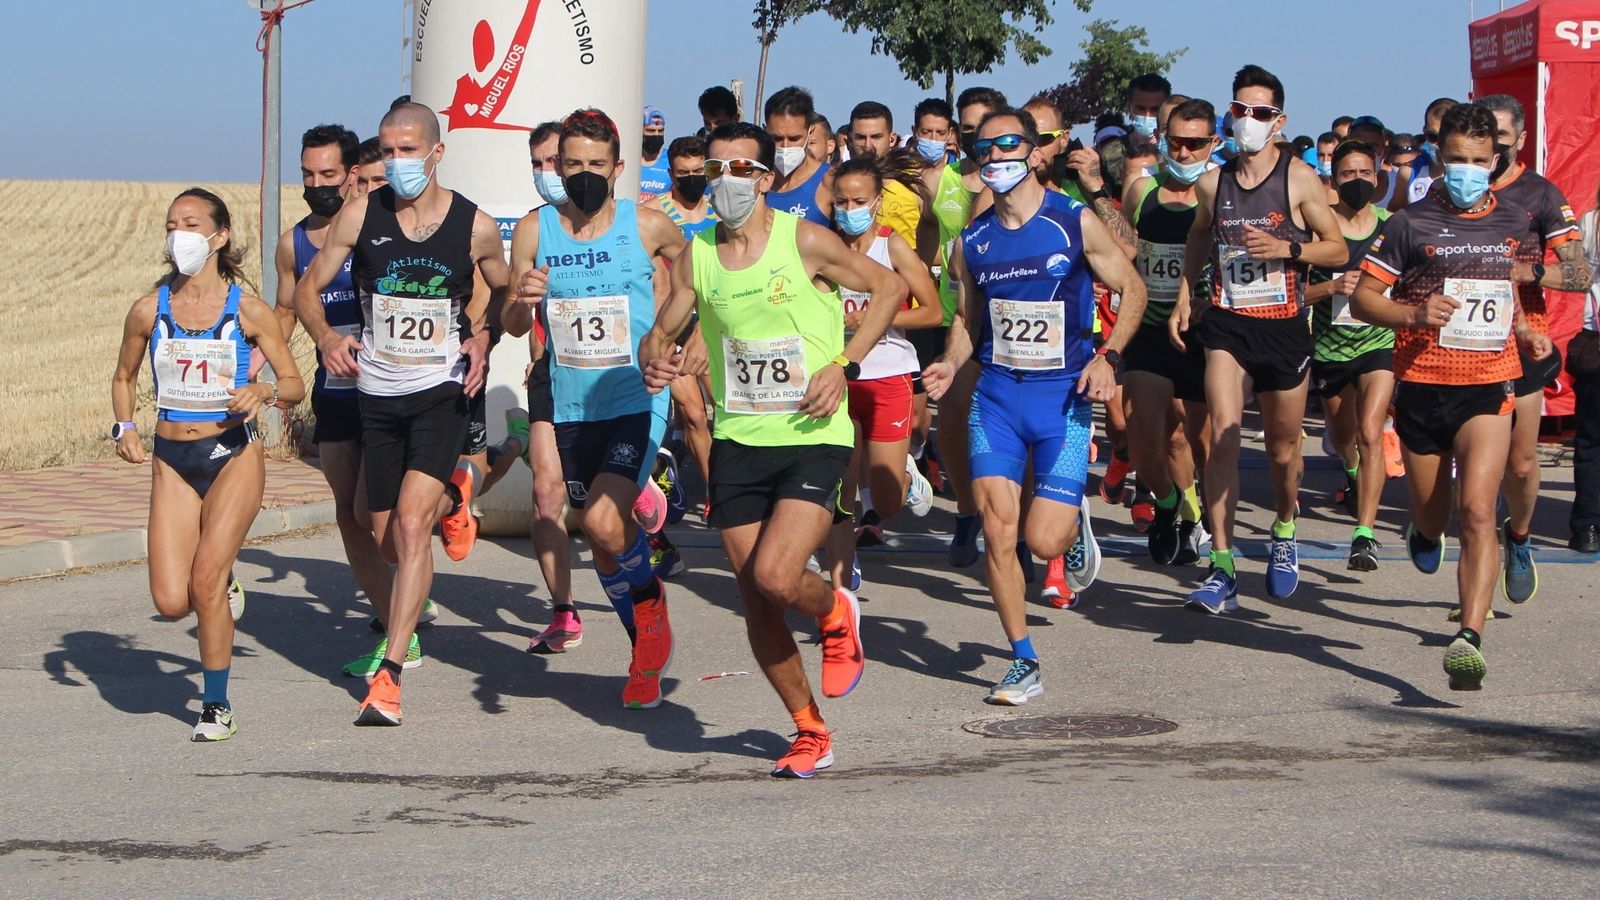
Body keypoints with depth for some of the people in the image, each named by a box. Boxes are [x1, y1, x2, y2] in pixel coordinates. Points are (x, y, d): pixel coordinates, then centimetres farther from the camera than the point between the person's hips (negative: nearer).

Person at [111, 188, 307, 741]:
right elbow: (125, 376, 18)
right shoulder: (148, 311, 2)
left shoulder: (248, 311, -4)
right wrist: (125, 427, 0)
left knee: (206, 580, -14)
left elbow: (295, 384, 1)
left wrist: (264, 391, -20)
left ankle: (217, 706, 4)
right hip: (172, 463, 3)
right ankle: (220, 591, 31)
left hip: (234, 456, -3)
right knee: (171, 602, -7)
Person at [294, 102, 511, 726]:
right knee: (389, 544, 12)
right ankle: (453, 495, 47)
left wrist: (483, 339, -7)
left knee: (411, 526, -20)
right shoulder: (360, 216, -4)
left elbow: (505, 293, 13)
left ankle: (388, 676, -16)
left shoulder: (475, 227, -5)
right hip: (377, 394, 3)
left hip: (441, 392, -3)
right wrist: (326, 337, -16)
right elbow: (308, 289, 4)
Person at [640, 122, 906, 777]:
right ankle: (810, 732, 21)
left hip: (813, 438, -4)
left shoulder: (805, 242, -7)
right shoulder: (696, 255, 4)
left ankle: (836, 613, 15)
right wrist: (654, 361, -14)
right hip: (738, 444, 4)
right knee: (755, 601, 4)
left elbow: (890, 288, 2)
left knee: (775, 579, -21)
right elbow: (662, 332, 11)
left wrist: (842, 365, -8)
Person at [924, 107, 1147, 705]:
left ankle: (1075, 522, 30)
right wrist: (951, 364, -3)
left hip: (1062, 397, -3)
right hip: (996, 395, 3)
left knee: (1044, 541, -9)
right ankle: (1024, 664, 5)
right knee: (997, 532, -8)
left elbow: (1132, 290, 4)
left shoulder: (1076, 224, -4)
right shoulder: (973, 240, 6)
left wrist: (1107, 356, -10)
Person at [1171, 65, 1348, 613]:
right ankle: (1222, 569, -16)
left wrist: (1288, 248, -17)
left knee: (1283, 449, 10)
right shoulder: (1213, 183, 6)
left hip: (1284, 326, -1)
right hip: (1226, 324, 1)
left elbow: (1338, 249, -1)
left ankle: (1284, 534, 41)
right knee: (1222, 437, -16)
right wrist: (1185, 296, 16)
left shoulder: (1299, 179, -4)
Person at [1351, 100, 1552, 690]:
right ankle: (1423, 532, 52)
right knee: (1431, 519, 13)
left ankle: (1469, 639, -22)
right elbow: (1363, 298, -1)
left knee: (1476, 512, -17)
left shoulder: (1513, 223, 8)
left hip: (1488, 384, 0)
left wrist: (1527, 332, 8)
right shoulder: (1412, 224, -2)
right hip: (1422, 385, 0)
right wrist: (1414, 314, -19)